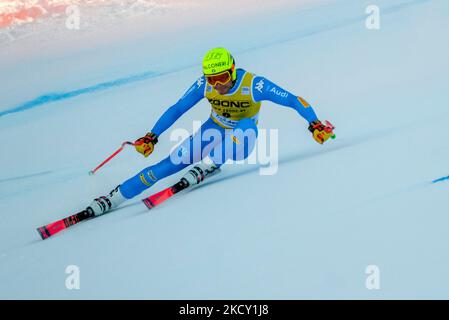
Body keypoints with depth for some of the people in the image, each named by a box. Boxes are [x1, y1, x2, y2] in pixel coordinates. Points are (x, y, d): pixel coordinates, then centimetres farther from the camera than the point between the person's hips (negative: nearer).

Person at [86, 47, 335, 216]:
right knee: (171, 163, -13)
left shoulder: (253, 85, -28)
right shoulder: (204, 85, -17)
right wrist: (151, 137, -10)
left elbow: (293, 100, -22)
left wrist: (315, 124, -29)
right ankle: (113, 199, -9)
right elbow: (176, 110, -7)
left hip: (241, 141, -2)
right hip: (213, 132, 2)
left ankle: (206, 166, -24)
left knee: (247, 128, -40)